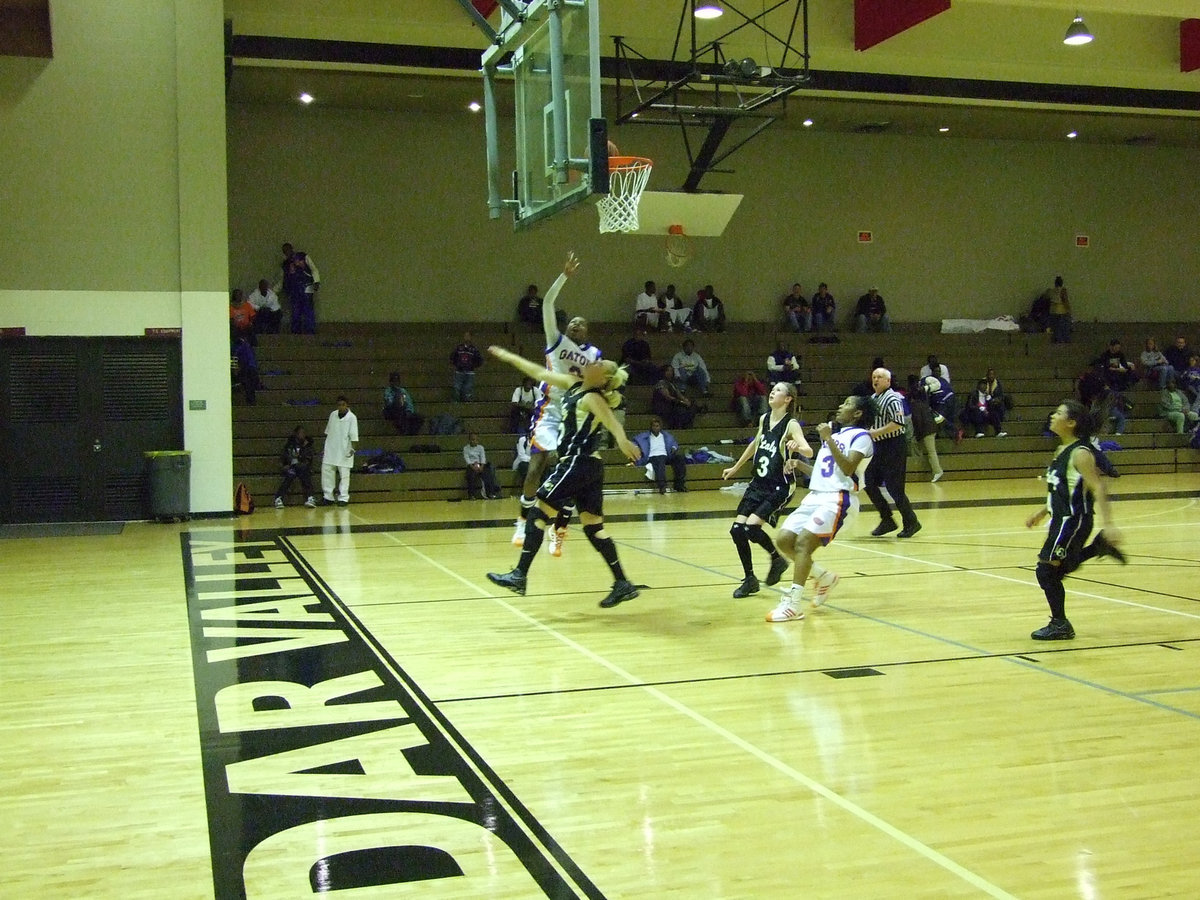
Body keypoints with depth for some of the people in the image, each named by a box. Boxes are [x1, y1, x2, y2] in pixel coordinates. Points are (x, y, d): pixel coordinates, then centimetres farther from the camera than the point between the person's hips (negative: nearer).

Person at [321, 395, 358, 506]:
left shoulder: (352, 417, -6)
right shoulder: (333, 415, 8)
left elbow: (353, 435, -10)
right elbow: (328, 431, 15)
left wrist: (352, 448, -19)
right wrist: (325, 446, 15)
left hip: (344, 451, -4)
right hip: (331, 449, 5)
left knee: (344, 474, 0)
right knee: (326, 471, 2)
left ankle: (343, 498, 5)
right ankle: (328, 496, 10)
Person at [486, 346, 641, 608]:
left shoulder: (592, 398, -12)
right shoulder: (572, 385, 12)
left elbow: (610, 420, -32)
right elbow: (540, 372, 22)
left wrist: (622, 440, -53)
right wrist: (507, 356, 28)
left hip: (577, 465, -9)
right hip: (590, 466, 9)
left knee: (538, 513, -4)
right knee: (593, 526, 8)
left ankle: (520, 576, -2)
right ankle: (622, 584, 7)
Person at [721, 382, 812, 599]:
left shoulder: (790, 425, -13)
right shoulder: (764, 419, 7)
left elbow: (809, 452, -27)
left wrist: (797, 447, -50)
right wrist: (736, 467, 33)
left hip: (780, 487, -7)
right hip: (758, 483, 7)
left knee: (752, 527, -21)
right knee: (737, 530, -1)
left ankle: (777, 558, 7)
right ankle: (750, 580, 14)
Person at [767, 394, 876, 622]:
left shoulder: (861, 436, -2)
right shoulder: (835, 435, 24)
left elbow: (848, 468, -18)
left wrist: (828, 440, -18)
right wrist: (800, 465, 10)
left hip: (838, 499, -9)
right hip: (815, 496, 9)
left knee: (803, 542, -22)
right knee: (783, 539, -4)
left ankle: (793, 604, -22)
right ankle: (824, 577, 14)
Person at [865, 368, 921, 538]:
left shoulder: (892, 398, -14)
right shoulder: (873, 399, 13)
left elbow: (898, 423, -24)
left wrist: (877, 432, -24)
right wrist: (868, 431, 8)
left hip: (893, 447, -9)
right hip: (879, 447, 9)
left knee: (894, 487, -6)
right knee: (869, 483, 4)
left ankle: (911, 522, 10)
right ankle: (887, 520, 15)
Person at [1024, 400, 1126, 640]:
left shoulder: (1080, 453, -18)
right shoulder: (1062, 450, 10)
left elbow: (1098, 489, -24)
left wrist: (1107, 524, -32)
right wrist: (1042, 512, 25)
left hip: (1074, 521, -10)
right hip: (1061, 519, 10)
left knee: (1046, 570, -5)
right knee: (1057, 570, 18)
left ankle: (1060, 625, 8)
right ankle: (1099, 546, 23)